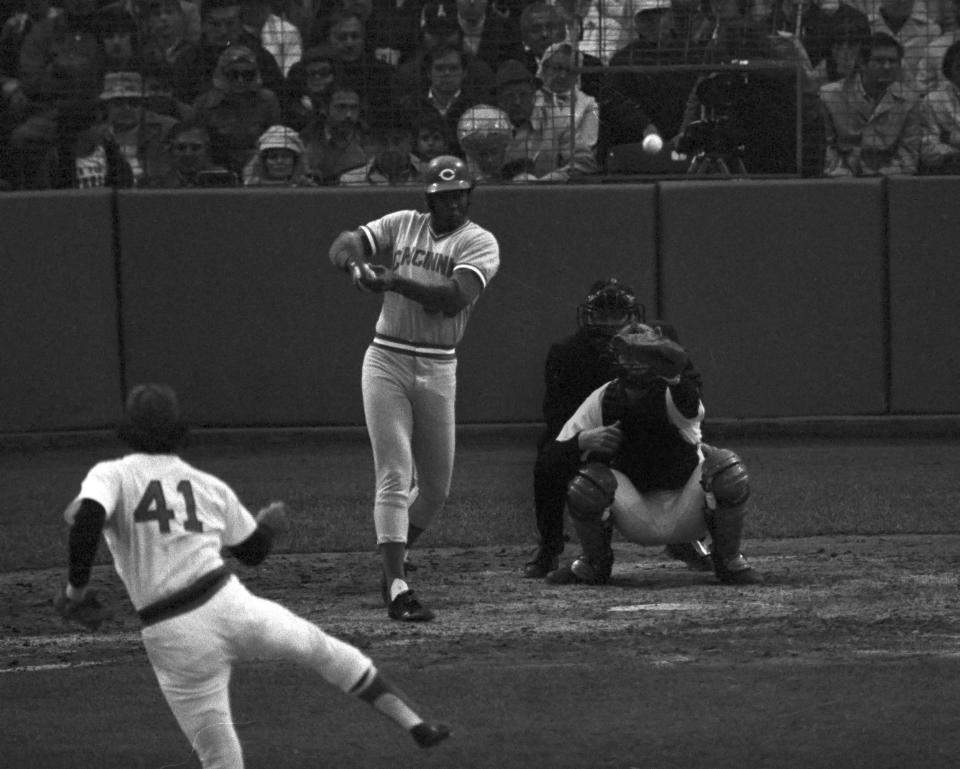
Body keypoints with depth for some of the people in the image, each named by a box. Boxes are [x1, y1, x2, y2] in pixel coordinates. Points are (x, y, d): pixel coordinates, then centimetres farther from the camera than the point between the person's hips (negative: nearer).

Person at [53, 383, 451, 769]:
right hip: (229, 606, 2)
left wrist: (76, 586, -12)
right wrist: (270, 524, 47)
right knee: (323, 649, 24)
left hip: (171, 638, -2)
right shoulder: (209, 486, 13)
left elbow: (88, 517, -21)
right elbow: (253, 550, 25)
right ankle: (414, 722, 24)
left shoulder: (110, 475, 2)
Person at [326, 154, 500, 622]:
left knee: (435, 488, 10)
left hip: (437, 370, 1)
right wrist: (357, 266, -20)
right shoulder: (402, 225, 8)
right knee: (394, 477, -11)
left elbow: (457, 296, -18)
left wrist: (396, 282, -25)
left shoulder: (480, 243, -1)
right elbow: (344, 245, 2)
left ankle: (392, 556, 36)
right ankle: (397, 588, -16)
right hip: (386, 361, -1)